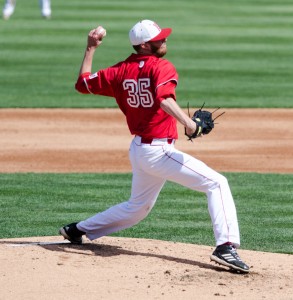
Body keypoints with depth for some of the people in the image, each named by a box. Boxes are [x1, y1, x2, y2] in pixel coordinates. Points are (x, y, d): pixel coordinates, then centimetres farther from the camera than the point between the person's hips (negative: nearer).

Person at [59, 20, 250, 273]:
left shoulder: (121, 71, 7)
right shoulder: (162, 67, -12)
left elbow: (83, 83, 14)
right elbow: (165, 99, -31)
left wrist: (91, 49, 22)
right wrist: (187, 123, -41)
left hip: (138, 150, 8)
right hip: (158, 151, -8)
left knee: (137, 208, 28)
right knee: (217, 183, -10)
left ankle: (78, 230, 34)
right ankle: (226, 247, -24)